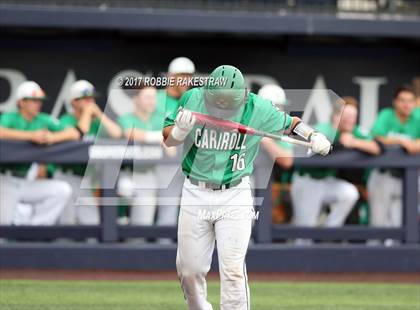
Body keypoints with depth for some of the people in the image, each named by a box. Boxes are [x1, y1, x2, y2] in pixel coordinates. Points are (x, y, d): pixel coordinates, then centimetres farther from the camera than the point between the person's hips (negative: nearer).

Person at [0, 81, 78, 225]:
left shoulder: (44, 120, 4)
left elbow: (74, 134, -5)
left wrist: (52, 137, -24)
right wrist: (32, 135, -34)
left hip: (30, 182, 4)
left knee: (63, 190, -17)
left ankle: (35, 224, -6)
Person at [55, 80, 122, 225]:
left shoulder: (95, 122, 10)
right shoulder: (66, 120, -4)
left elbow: (116, 133, -4)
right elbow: (76, 135, -24)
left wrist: (99, 113, -4)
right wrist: (86, 113, -14)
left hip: (86, 177, 5)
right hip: (67, 175, -5)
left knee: (92, 222, -1)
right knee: (67, 221, -6)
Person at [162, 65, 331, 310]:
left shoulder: (258, 108, -10)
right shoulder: (192, 100, -9)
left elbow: (289, 123, 7)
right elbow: (168, 139, 0)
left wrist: (312, 135, -12)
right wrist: (181, 129, -22)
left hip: (235, 197, -2)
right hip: (195, 195, 2)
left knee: (232, 269, -12)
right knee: (189, 269, 6)